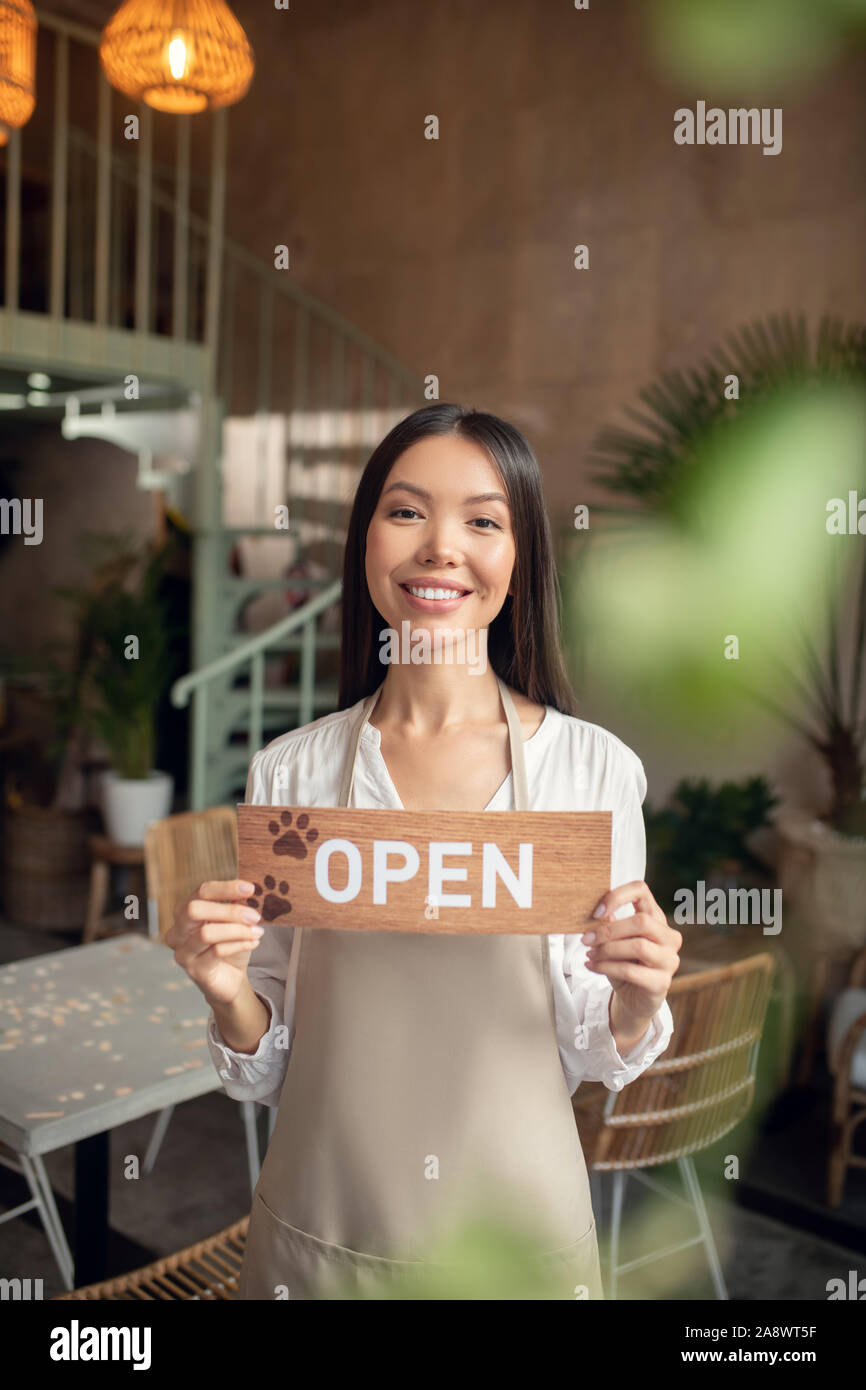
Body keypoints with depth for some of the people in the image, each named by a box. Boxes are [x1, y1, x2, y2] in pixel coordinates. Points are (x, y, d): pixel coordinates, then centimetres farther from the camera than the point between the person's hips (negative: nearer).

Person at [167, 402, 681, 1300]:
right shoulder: (288, 774, -7)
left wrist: (639, 1001, -21)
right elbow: (267, 1067, 0)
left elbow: (594, 1060, -1)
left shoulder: (596, 769, -10)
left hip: (522, 1227, 0)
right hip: (321, 1234, 1)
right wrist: (226, 993, -19)